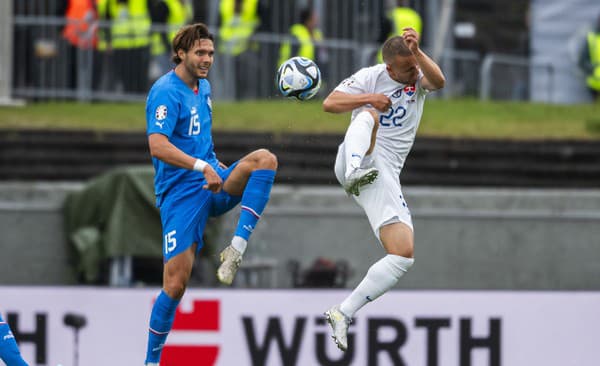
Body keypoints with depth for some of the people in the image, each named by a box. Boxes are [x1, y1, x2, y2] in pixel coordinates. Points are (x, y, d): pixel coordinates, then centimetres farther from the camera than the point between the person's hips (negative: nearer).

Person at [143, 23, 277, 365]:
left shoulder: (203, 87, 14)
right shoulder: (166, 91, -12)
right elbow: (158, 146, -25)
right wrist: (202, 166, -32)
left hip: (213, 185, 7)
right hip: (180, 192, -7)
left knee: (264, 158, -21)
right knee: (176, 283, -11)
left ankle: (237, 248, -24)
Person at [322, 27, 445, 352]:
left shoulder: (419, 77, 7)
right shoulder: (371, 77, 1)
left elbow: (438, 81, -16)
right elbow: (329, 104, -3)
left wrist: (418, 52, -32)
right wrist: (369, 99, -16)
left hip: (385, 177, 4)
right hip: (358, 160, -4)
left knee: (403, 256, -6)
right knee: (369, 117, -33)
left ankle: (342, 314, -2)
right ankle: (354, 174, -60)